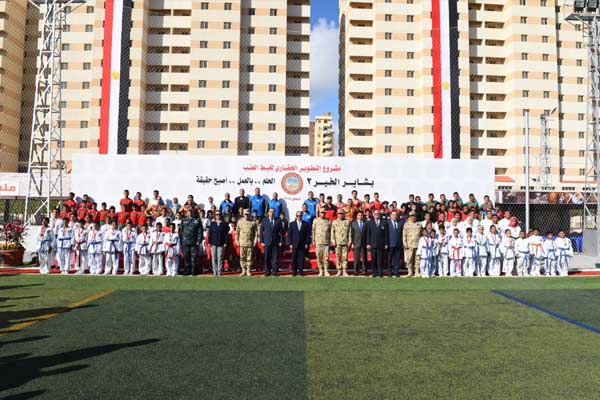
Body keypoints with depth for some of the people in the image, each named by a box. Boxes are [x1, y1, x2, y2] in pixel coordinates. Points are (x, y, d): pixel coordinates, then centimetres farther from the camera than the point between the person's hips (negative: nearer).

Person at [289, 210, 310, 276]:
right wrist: (290, 244, -1)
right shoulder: (292, 224, 9)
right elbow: (290, 234, 6)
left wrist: (306, 244, -2)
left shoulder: (306, 224, 7)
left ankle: (301, 271, 6)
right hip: (294, 244, 0)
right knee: (294, 259, 1)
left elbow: (308, 234, 5)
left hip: (302, 245, 0)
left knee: (301, 258, -1)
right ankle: (294, 271, 8)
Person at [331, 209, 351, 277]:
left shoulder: (348, 222, 8)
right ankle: (339, 271, 8)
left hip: (345, 243, 0)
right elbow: (332, 232, 7)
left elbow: (350, 232, 5)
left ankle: (345, 271, 5)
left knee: (345, 257, 0)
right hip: (337, 243, 0)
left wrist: (350, 241, -2)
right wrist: (333, 241, -1)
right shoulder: (334, 222, 9)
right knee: (338, 257, 1)